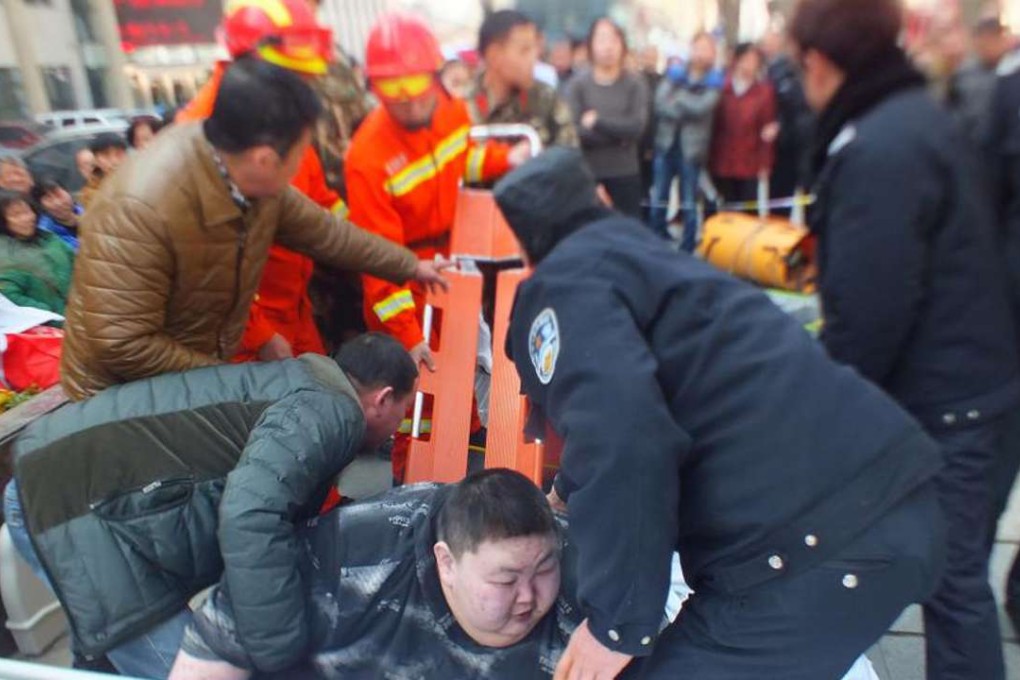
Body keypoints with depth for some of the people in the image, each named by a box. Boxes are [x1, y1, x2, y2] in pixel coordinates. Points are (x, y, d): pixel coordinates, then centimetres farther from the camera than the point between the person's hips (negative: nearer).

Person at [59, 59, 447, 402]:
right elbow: (121, 345, -32)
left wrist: (409, 266, 11)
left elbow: (323, 231, 2)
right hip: (121, 399, -6)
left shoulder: (257, 181, -13)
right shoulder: (139, 209, -35)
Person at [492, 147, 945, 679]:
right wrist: (570, 490, 51)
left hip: (811, 547, -10)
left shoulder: (566, 281, -5)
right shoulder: (640, 253, 23)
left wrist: (618, 622, -13)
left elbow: (619, 435, -25)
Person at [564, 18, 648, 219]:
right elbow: (573, 131, -13)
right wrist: (619, 134, -11)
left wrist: (597, 122, -11)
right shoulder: (577, 84, 0)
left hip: (625, 174, 1)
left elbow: (637, 126, -10)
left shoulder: (635, 84, 3)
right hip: (587, 174, -1)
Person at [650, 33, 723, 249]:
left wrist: (677, 98, -8)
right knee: (659, 198, 11)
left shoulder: (713, 81, 1)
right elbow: (660, 103, -8)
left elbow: (702, 106, -17)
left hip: (691, 148, -2)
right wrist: (687, 110, -17)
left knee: (689, 202, 5)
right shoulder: (676, 73, 7)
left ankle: (687, 248, 14)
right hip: (666, 144, 3)